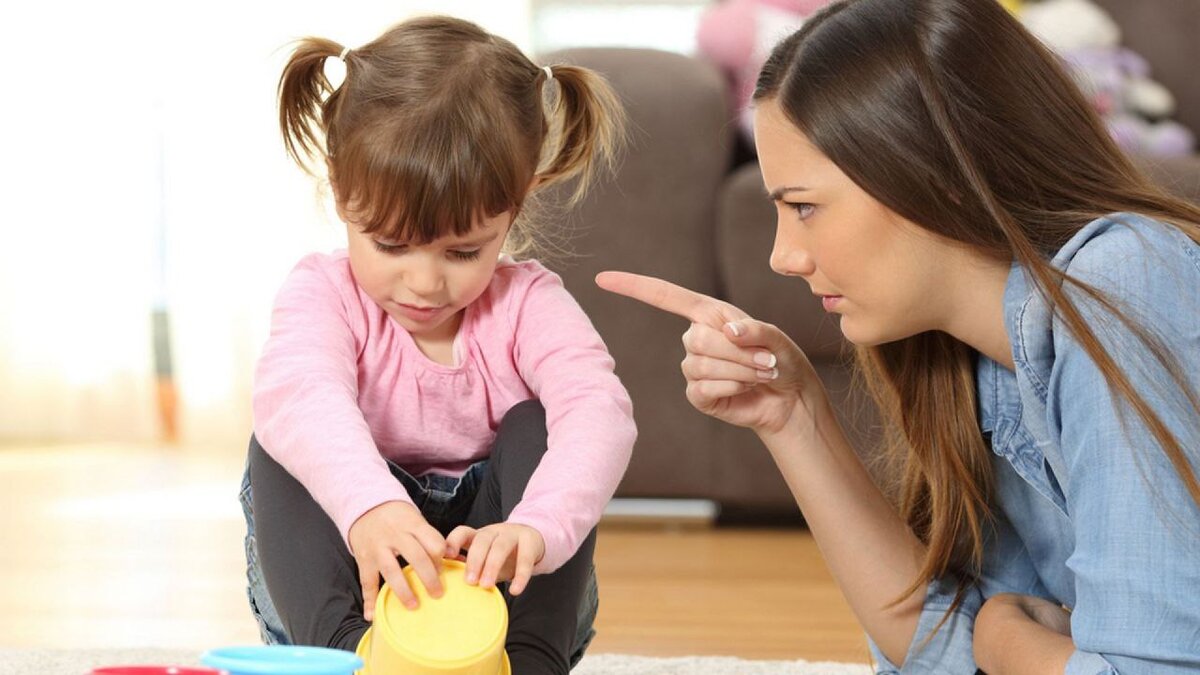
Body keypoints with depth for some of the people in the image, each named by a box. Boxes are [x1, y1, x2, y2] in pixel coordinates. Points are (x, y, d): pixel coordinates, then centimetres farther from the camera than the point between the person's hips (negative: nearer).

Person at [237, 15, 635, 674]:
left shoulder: (527, 305, -9)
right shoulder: (324, 294, -12)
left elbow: (598, 410, -30)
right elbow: (298, 392, -36)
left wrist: (538, 529, -52)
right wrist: (367, 505, -60)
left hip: (496, 595, 0)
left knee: (536, 424, -22)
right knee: (281, 442, -22)